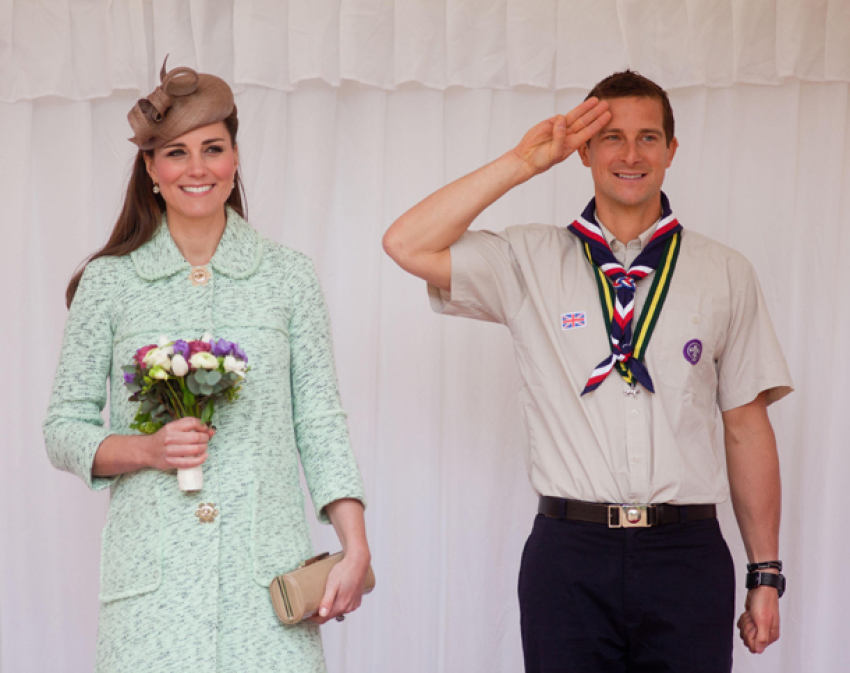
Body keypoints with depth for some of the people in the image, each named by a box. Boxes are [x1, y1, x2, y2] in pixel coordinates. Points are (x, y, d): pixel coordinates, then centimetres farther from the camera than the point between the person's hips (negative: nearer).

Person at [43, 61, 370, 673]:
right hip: (153, 576, 0)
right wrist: (146, 449, -11)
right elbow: (63, 428, 7)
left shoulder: (288, 276, 6)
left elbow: (320, 422, 6)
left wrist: (356, 548, -3)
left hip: (267, 569, 1)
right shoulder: (109, 282, 5)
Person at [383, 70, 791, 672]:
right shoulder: (532, 261, 7)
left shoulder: (725, 275, 9)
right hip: (569, 554, -1)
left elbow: (748, 428, 8)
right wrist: (523, 162, -2)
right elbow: (407, 245, -4)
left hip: (688, 554, 1)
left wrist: (766, 575, 6)